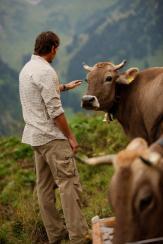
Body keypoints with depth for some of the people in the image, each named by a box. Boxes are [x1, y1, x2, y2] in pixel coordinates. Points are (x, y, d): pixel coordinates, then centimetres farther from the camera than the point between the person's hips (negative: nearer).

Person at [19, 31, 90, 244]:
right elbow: (55, 110, -20)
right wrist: (70, 136, -12)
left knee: (45, 186, 11)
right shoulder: (46, 71, -17)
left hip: (35, 136, 10)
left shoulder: (27, 69, 13)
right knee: (69, 183, -9)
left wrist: (65, 87, 47)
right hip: (52, 137, -10)